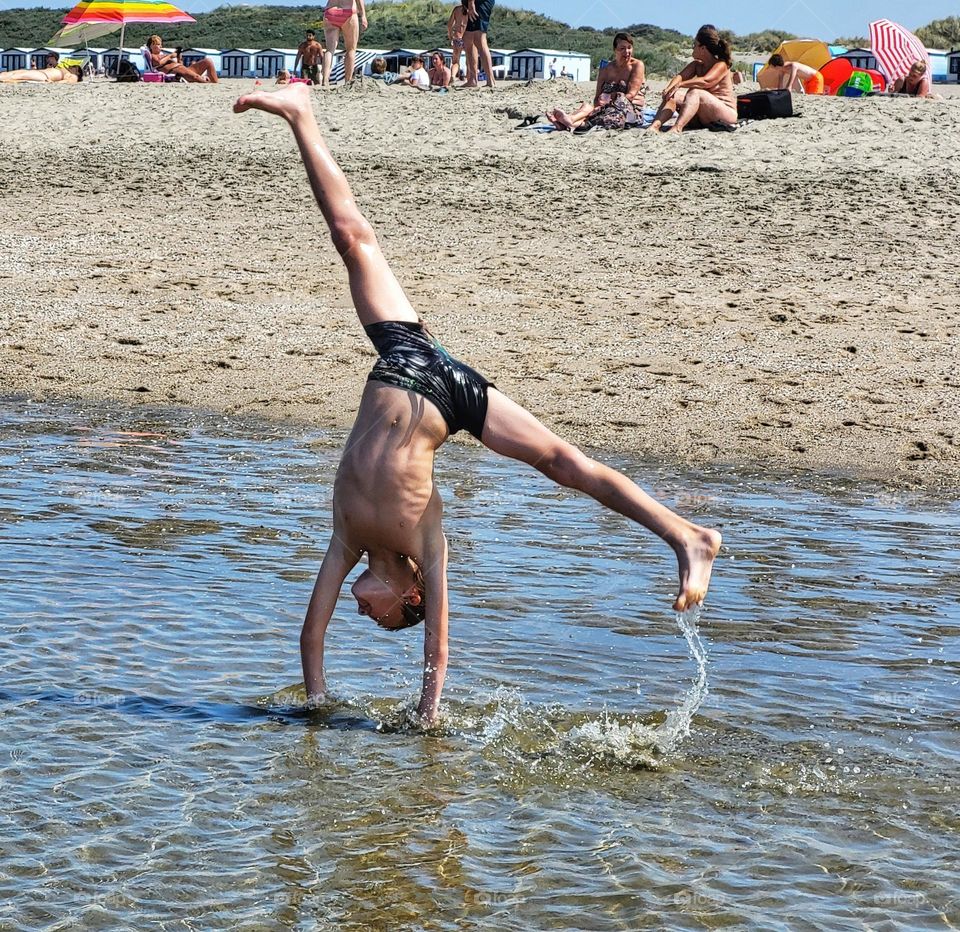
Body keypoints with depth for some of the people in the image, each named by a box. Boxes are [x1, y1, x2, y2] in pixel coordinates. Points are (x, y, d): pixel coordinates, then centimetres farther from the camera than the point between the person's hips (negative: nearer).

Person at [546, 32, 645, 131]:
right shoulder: (605, 70, 12)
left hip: (633, 112, -4)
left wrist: (610, 98, -21)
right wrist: (596, 107, -21)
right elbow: (598, 98, 3)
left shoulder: (637, 65, 2)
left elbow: (630, 95, -9)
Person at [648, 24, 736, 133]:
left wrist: (680, 84, -35)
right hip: (704, 118, 8)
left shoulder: (721, 65, -12)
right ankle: (655, 125, -33)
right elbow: (680, 76, -3)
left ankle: (677, 128, -54)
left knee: (694, 92, -33)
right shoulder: (696, 65, 12)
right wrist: (670, 87, -25)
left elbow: (706, 81, -30)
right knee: (672, 96, -8)